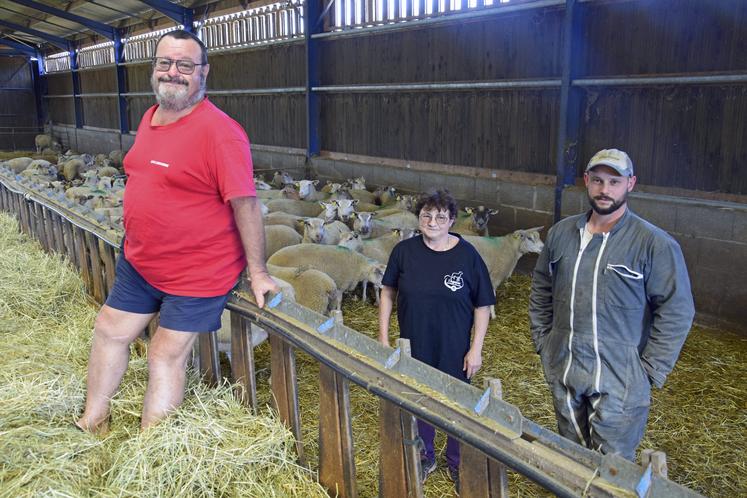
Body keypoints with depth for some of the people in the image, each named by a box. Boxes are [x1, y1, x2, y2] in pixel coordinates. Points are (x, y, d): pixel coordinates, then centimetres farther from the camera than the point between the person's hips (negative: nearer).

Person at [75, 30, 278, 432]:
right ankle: (92, 423, 40)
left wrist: (257, 272, -20)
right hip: (138, 262, 9)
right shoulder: (150, 117, 5)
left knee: (166, 356, 2)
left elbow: (245, 203, -22)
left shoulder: (219, 130, -22)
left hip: (198, 273, -9)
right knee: (109, 330, 18)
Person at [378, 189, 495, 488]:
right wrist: (383, 336, 1)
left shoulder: (467, 255, -14)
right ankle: (424, 458, 44)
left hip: (454, 350, -2)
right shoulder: (404, 251, -8)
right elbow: (388, 292, 3)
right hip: (414, 348, 2)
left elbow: (482, 305, -8)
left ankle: (457, 463, 39)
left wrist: (476, 349, -9)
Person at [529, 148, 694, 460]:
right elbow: (541, 292, 13)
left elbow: (676, 312, -11)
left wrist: (650, 371, -12)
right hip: (561, 371, 5)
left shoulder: (655, 244, -13)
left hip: (619, 380, -5)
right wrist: (542, 343, 9)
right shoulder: (561, 233, 3)